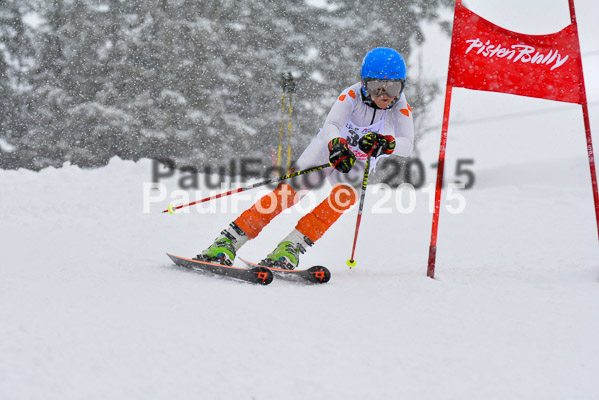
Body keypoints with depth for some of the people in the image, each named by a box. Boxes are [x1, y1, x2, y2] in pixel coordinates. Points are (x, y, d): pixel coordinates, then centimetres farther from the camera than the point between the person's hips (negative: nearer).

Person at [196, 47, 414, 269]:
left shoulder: (401, 107, -21)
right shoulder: (352, 96, -25)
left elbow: (407, 145, -34)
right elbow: (330, 125, -39)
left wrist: (385, 143, -55)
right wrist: (337, 145, -62)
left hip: (357, 165, 2)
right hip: (329, 148, -1)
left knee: (345, 194, -32)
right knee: (292, 189, -24)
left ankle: (291, 247, -31)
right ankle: (228, 242, -25)